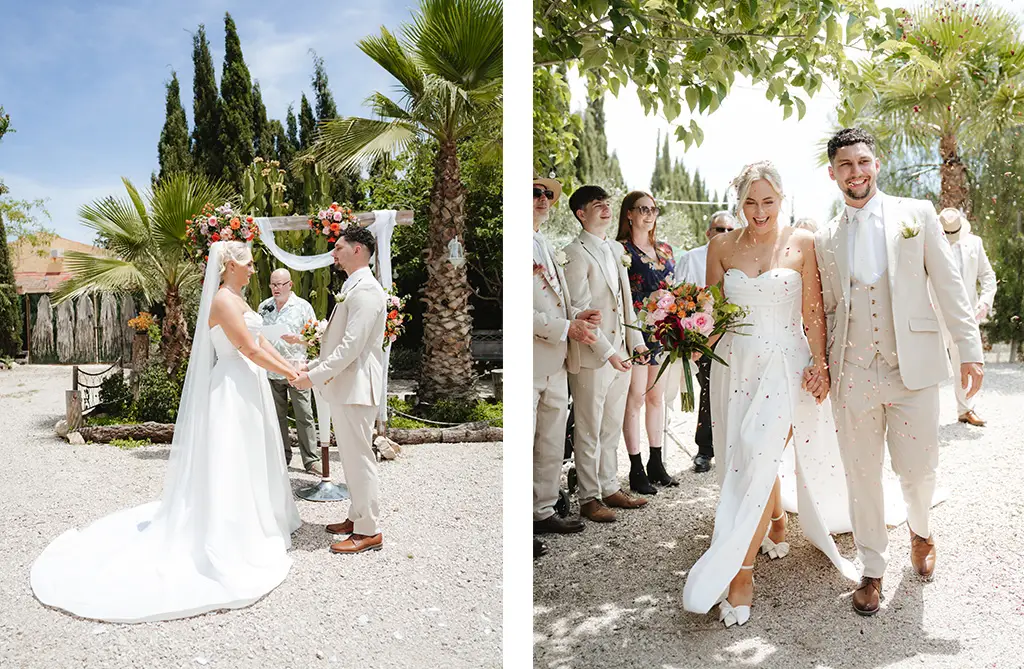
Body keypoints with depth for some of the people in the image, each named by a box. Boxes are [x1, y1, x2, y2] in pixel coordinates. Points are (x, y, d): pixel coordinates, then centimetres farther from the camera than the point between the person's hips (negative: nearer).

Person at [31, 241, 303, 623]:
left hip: (248, 389, 10)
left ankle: (254, 526, 30)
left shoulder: (237, 300, 14)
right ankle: (228, 542, 6)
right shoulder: (223, 300, -16)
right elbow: (249, 349, -20)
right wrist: (289, 374, -14)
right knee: (229, 464, -3)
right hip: (234, 390, -10)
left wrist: (291, 367, 6)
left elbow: (261, 342, 13)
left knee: (249, 462, 17)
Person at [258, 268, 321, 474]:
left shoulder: (303, 306, -1)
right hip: (271, 370, 4)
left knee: (304, 416, -4)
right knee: (277, 416, 11)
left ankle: (311, 460, 3)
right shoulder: (264, 306, 10)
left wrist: (297, 339, -19)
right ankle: (282, 457, 23)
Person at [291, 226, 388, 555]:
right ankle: (358, 518, 29)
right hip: (343, 387, 10)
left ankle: (369, 531, 6)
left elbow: (352, 346, -23)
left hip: (355, 388, -10)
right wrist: (309, 367, 15)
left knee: (359, 459, -3)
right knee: (352, 458, 17)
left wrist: (315, 376, -20)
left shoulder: (366, 290, -16)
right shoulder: (352, 288, 17)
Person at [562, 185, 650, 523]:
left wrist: (635, 340, 9)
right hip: (592, 357, -7)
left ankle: (609, 488, 30)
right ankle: (589, 498, 15)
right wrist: (608, 352, -18)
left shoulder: (617, 248, 14)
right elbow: (580, 310, -16)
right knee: (589, 432, 4)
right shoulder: (575, 253, -11)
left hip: (619, 354, 8)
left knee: (611, 429, 17)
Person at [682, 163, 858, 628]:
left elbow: (812, 310, -1)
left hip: (785, 365, -3)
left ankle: (740, 574, -7)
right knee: (749, 460, 13)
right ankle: (777, 528, 41)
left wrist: (820, 365, -6)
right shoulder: (722, 246, 5)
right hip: (735, 363, 3)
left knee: (759, 460, -14)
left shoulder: (802, 243, -1)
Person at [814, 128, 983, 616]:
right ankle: (872, 569, 25)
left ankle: (920, 531, 39)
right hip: (852, 374, 2)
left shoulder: (916, 214, 4)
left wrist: (970, 349, -2)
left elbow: (948, 284, 2)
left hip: (913, 368, -1)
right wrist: (818, 361, 1)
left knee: (918, 469, 4)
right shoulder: (825, 240, 10)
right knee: (861, 475, 7)